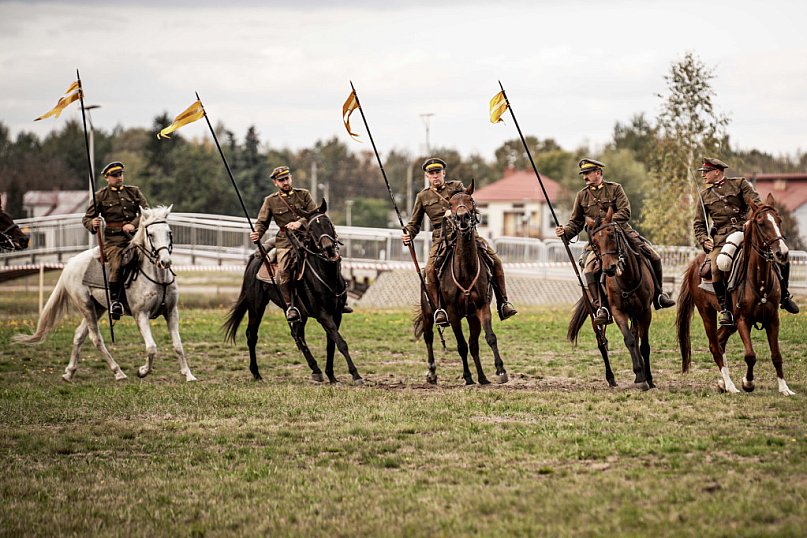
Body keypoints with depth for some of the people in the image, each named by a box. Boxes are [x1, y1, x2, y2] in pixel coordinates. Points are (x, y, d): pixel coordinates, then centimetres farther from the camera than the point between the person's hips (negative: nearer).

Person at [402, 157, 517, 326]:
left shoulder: (456, 187, 14)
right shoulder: (423, 196, 16)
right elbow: (414, 223, 19)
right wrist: (408, 234, -3)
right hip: (441, 238, 0)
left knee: (495, 261, -13)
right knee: (430, 270, -28)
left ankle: (503, 303, -2)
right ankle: (439, 308, -18)